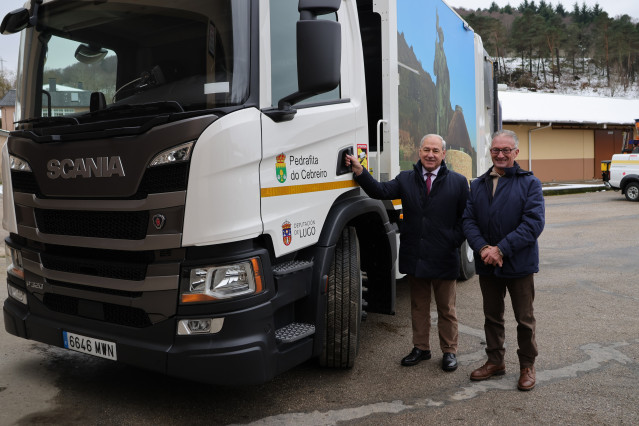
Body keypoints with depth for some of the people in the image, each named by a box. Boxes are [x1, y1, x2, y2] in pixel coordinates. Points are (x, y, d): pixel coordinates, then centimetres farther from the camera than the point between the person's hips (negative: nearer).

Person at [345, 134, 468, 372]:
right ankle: (421, 348, 30)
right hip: (414, 257, 2)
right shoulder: (405, 179, 6)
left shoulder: (458, 182, 2)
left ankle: (449, 351, 27)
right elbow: (381, 192, -9)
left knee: (446, 309, 11)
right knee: (418, 306, 15)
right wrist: (359, 172, -20)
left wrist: (454, 241, -10)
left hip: (444, 258, -2)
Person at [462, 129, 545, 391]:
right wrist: (482, 248, -17)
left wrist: (501, 249, -21)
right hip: (487, 264, 4)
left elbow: (534, 223, -15)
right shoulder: (478, 185, 8)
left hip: (519, 264, -4)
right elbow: (468, 220, 1)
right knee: (492, 317, 16)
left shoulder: (529, 183, -5)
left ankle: (527, 365, 29)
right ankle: (495, 361, 33)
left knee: (524, 319, 10)